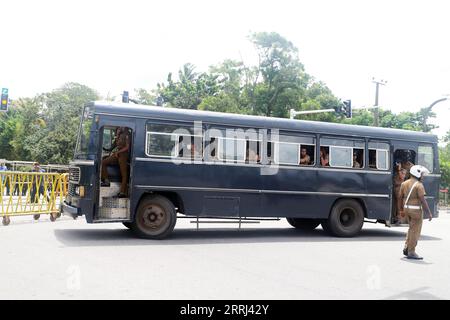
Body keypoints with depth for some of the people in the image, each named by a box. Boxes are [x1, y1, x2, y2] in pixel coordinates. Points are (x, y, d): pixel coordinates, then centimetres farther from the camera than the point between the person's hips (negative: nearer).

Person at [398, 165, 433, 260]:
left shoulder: (404, 183, 8)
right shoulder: (419, 185, -14)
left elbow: (400, 198, 11)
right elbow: (423, 200, -18)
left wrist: (401, 210, 20)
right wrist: (429, 213, -13)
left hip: (407, 208, 7)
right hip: (416, 210, -7)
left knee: (412, 229, 22)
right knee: (415, 231, 0)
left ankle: (406, 248, 16)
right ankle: (411, 253, 3)